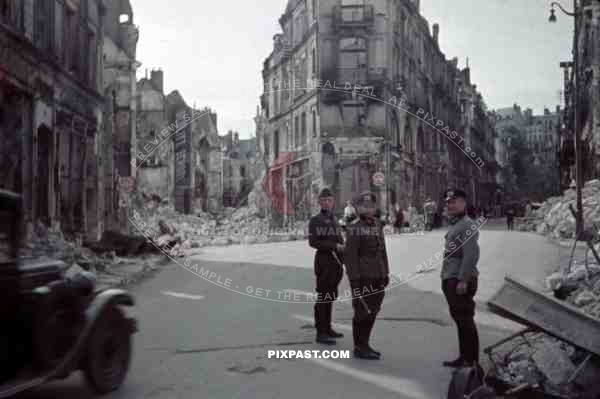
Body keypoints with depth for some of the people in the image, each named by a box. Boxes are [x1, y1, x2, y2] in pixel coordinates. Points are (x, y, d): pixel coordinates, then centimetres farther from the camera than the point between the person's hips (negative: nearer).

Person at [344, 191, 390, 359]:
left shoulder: (378, 225, 12)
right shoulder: (355, 229, -11)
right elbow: (350, 255, -14)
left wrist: (385, 273, 16)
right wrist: (354, 279, -17)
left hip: (377, 276, 7)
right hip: (363, 277, -7)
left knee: (372, 312, 13)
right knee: (362, 312, -1)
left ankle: (364, 344, 25)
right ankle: (359, 348, 9)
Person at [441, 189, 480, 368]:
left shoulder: (467, 225, -13)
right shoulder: (453, 224, 18)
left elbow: (471, 255, -21)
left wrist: (463, 280, -24)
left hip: (461, 280, -10)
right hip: (451, 279, 10)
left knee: (464, 319, -5)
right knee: (460, 318, 14)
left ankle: (470, 358, 2)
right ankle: (465, 356, 23)